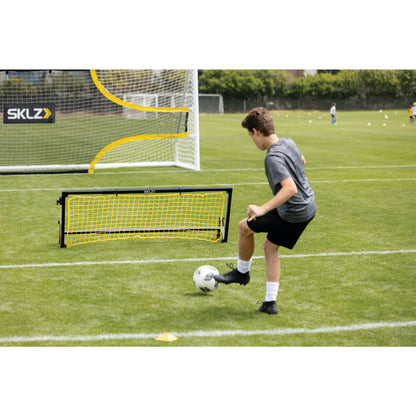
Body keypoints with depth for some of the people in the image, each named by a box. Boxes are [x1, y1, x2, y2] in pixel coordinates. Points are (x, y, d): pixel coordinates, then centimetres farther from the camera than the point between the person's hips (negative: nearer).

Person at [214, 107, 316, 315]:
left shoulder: (273, 157, -25)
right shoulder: (288, 142, 3)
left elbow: (290, 189, -35)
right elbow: (302, 161, 25)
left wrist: (263, 209, -38)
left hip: (292, 212, -9)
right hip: (309, 207, 9)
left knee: (245, 226, 7)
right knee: (270, 246, 18)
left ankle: (242, 272, 29)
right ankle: (270, 303, 16)